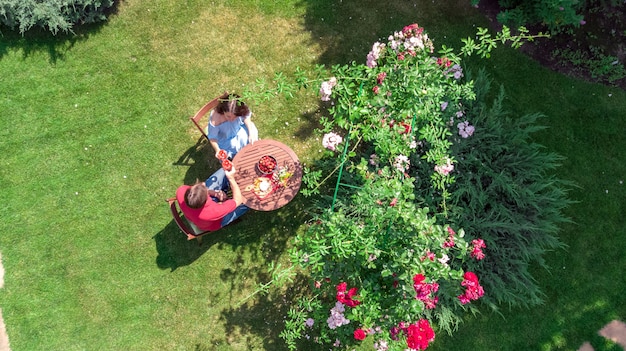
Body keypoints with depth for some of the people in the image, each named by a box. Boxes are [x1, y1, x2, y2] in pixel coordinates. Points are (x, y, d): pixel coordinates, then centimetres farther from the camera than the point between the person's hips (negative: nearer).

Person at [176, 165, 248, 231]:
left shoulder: (181, 191, -36)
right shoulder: (214, 211, -47)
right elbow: (238, 200, -31)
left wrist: (214, 193, -23)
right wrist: (231, 178, -31)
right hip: (215, 223, -4)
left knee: (223, 171, 4)